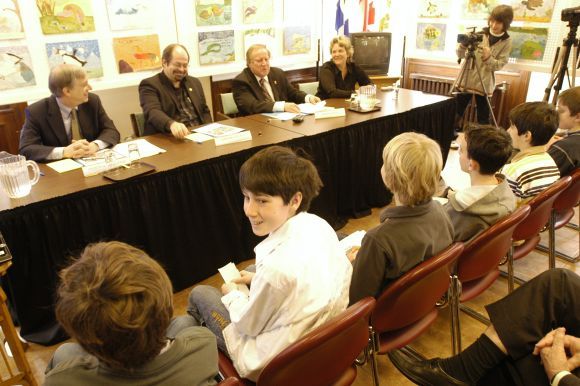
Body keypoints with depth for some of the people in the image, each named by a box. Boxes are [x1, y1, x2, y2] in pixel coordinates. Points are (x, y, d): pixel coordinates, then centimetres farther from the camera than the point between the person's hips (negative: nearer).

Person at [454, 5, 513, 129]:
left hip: (484, 85, -1)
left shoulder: (506, 41, -3)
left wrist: (488, 58, -29)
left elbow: (500, 65, -10)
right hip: (466, 80, 1)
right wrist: (463, 45, -25)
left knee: (483, 118, 2)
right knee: (456, 113, 5)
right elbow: (460, 55, -4)